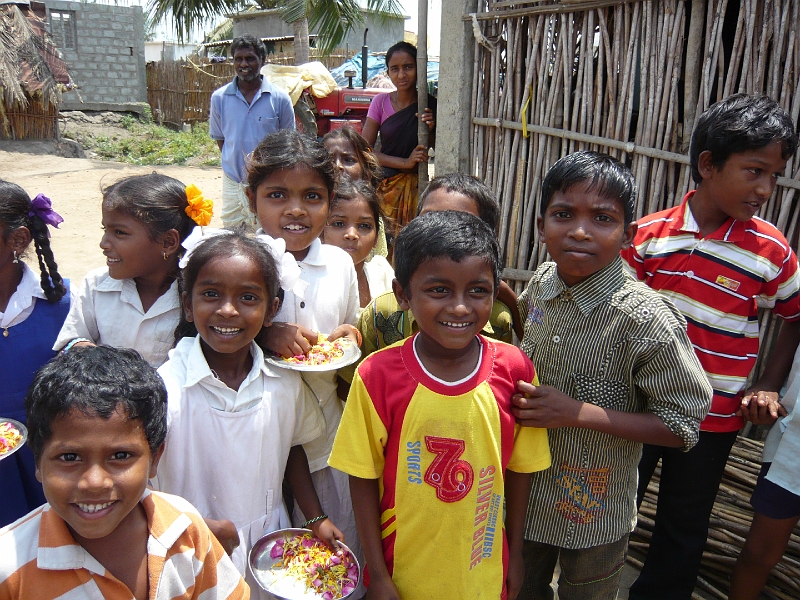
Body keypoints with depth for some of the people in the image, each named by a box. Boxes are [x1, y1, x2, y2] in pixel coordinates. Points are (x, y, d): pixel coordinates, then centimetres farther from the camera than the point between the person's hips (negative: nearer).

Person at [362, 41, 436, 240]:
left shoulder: (430, 105, 0)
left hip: (415, 186, 0)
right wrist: (405, 162, -14)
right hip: (385, 187, 0)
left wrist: (431, 131, -12)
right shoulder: (381, 102, 1)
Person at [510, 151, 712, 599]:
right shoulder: (541, 284, -8)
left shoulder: (645, 319, -26)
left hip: (594, 514, -5)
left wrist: (578, 412, -29)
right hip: (525, 494, 5)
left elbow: (682, 427, -21)